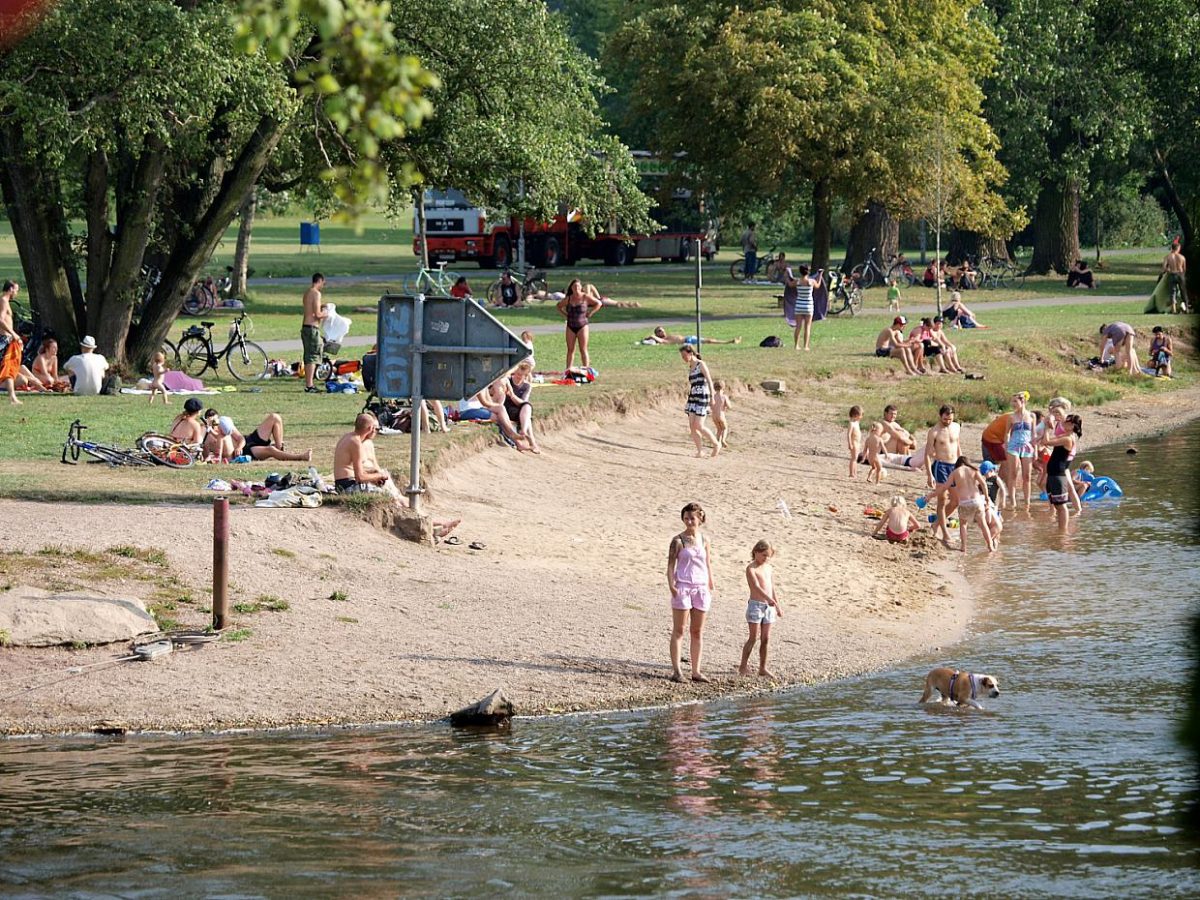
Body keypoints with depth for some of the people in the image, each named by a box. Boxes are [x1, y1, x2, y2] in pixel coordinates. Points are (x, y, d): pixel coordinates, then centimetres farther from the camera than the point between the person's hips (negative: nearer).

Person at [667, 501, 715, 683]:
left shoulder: (705, 541, 9)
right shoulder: (678, 540, -2)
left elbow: (708, 565, 13)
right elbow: (671, 564, -5)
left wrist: (711, 587, 9)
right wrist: (671, 585, -17)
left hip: (701, 588, 4)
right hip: (683, 586, -4)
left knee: (698, 632, 7)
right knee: (678, 630, -2)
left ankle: (696, 671, 11)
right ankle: (676, 670, -3)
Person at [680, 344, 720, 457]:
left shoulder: (701, 364, -6)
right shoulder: (690, 368, 15)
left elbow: (709, 381, -10)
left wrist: (712, 397, -17)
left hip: (702, 397, -8)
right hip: (692, 397, 8)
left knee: (698, 426, -12)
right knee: (692, 426, -2)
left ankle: (716, 444, 5)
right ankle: (700, 450, 4)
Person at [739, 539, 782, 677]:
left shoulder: (769, 568, 12)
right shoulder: (751, 569, -10)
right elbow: (756, 587, -23)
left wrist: (778, 606, 18)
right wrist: (769, 599, -34)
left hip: (768, 606, 6)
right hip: (756, 605, -6)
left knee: (765, 639, 6)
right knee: (754, 638, -5)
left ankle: (763, 668, 11)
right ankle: (743, 666, 4)